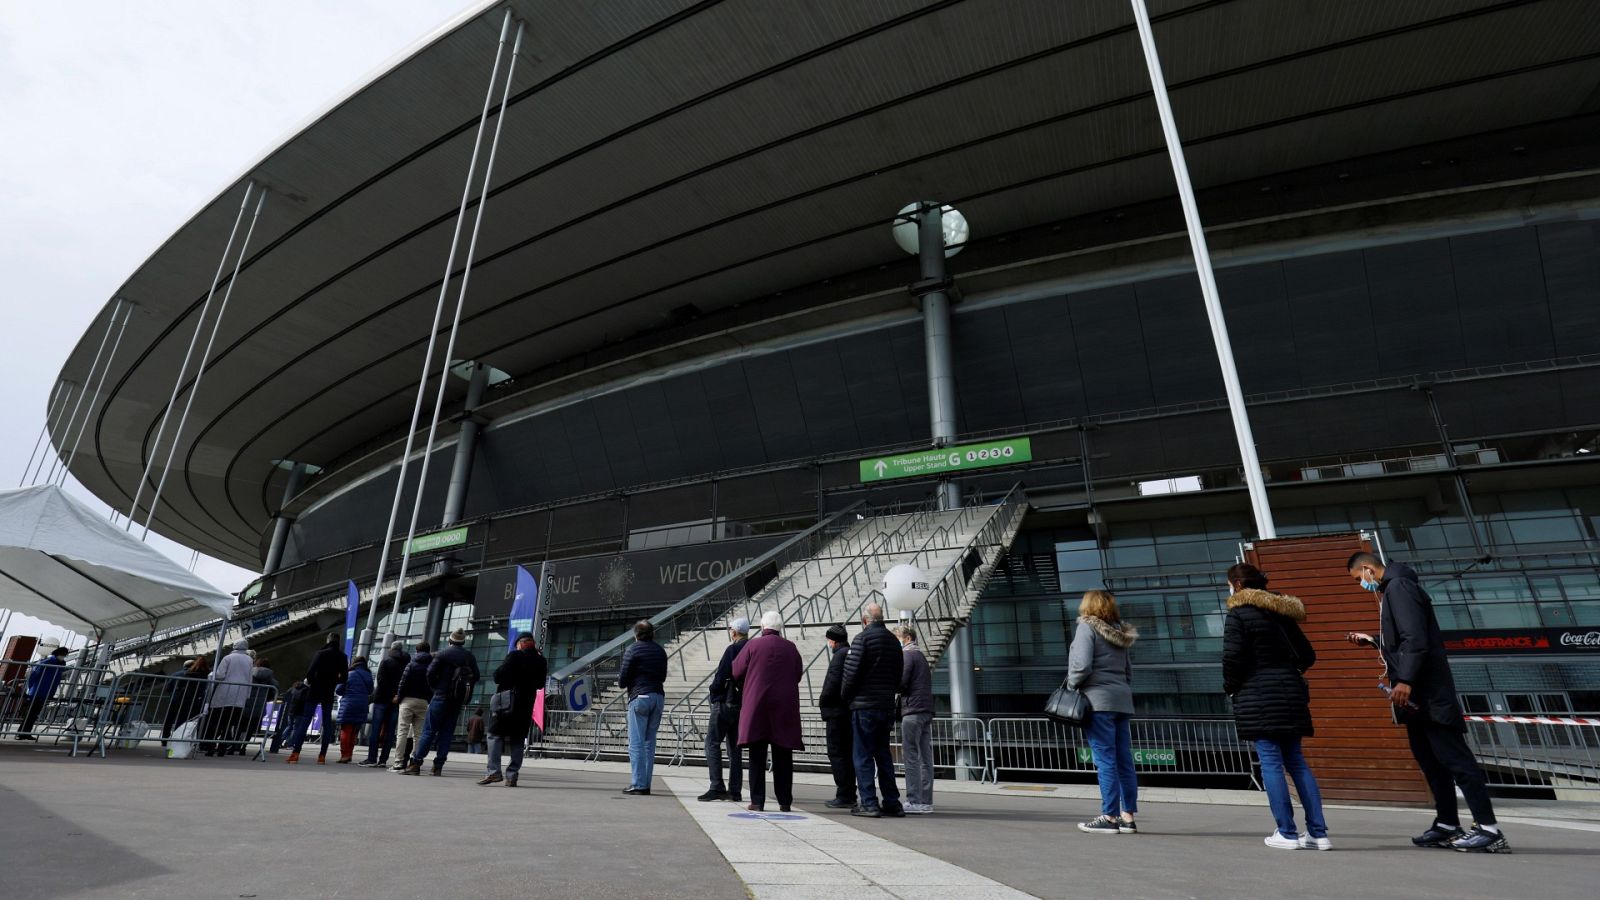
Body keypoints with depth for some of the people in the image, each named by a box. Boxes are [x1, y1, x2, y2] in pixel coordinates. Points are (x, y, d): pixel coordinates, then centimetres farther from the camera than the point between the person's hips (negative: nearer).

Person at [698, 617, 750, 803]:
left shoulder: (732, 649, -13)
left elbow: (721, 676, -16)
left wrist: (714, 694, 0)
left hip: (726, 702, -7)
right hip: (744, 703, 7)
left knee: (712, 743, 0)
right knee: (735, 747, 13)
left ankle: (717, 787, -6)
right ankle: (735, 791, 13)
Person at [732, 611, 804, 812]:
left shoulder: (753, 646, -4)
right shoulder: (790, 648, 2)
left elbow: (736, 672, 1)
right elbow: (798, 675, 10)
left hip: (756, 706, -1)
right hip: (785, 708, 2)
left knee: (757, 757, 5)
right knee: (783, 757, 8)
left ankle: (757, 801, 6)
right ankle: (785, 801, 11)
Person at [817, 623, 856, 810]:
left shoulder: (840, 655, -13)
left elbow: (833, 683, -20)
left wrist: (822, 701, -5)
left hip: (838, 711, -9)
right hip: (851, 710, 9)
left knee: (837, 754, -3)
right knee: (848, 754, 13)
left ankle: (844, 796, -2)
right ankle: (849, 796, 18)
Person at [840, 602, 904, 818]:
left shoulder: (863, 637, -10)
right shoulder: (893, 641, 11)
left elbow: (851, 671, -14)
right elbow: (899, 675, 15)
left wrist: (845, 695, 1)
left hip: (864, 705, -7)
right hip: (886, 705, 7)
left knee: (863, 756, 0)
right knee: (883, 755, 14)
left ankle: (868, 804, 0)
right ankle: (892, 803, 17)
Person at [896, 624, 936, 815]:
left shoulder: (908, 654, -5)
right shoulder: (921, 656, 23)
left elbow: (901, 682, -13)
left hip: (913, 710, -9)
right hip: (927, 710, 9)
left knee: (911, 757, -7)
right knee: (925, 758, 7)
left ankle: (914, 801, -8)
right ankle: (926, 802, 8)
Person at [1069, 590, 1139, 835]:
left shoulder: (1087, 627, -5)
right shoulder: (1119, 632, 18)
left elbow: (1082, 665, -16)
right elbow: (1129, 669, 18)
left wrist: (1071, 684, -1)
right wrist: (1125, 691, 20)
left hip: (1098, 700, -7)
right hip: (1122, 701, 8)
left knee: (1105, 760, -6)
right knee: (1123, 760, 8)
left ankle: (1109, 817, -4)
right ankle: (1128, 816, 12)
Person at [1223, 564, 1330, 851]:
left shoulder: (1238, 615, -9)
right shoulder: (1282, 614, 15)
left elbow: (1233, 656, -16)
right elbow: (1307, 655, 17)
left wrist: (1230, 686, 0)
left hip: (1257, 696, -7)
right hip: (1290, 692, 8)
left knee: (1270, 762, -2)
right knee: (1296, 761, 12)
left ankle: (1287, 833, 0)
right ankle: (1318, 833, 11)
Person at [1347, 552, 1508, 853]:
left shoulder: (1399, 586, -12)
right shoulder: (1391, 590, 17)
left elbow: (1416, 639, -22)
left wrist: (1405, 680, -25)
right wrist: (1371, 640, 26)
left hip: (1428, 691, -10)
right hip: (1416, 693, 10)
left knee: (1452, 755, -7)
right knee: (1429, 758, 12)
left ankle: (1489, 828, -3)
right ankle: (1448, 824, 17)